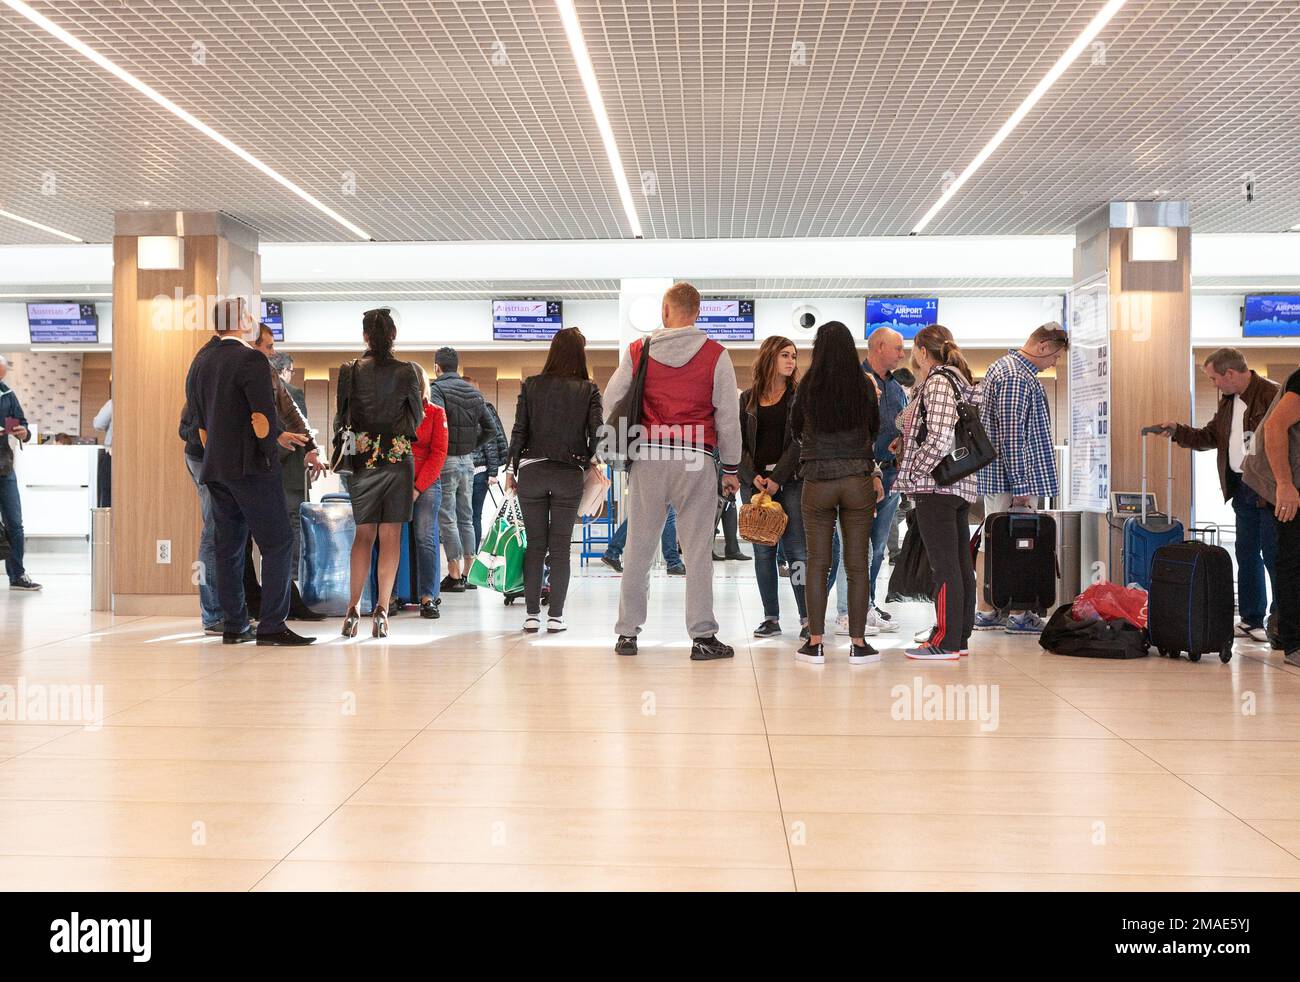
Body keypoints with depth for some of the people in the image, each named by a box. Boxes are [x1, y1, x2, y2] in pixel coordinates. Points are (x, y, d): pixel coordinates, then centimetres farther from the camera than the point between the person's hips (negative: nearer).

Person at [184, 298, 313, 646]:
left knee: (228, 546, 11)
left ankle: (234, 626, 13)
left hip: (215, 468, 8)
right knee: (277, 542, -5)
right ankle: (271, 625, -10)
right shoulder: (250, 359, -11)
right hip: (249, 465, -8)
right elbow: (263, 414, -17)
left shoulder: (201, 359, 14)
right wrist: (270, 450, 2)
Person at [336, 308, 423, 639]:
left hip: (362, 459, 2)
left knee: (364, 534, 12)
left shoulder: (349, 371, -2)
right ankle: (382, 609, -2)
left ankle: (354, 608, 5)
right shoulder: (406, 371, -6)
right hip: (398, 458, -1)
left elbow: (341, 417, 4)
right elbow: (417, 417, 5)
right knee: (390, 536, 3)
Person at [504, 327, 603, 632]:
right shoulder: (588, 390, -1)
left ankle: (532, 615, 7)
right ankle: (555, 616, 4)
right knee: (561, 547, 4)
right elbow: (597, 431, -6)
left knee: (535, 545, 7)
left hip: (532, 470, 1)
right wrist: (591, 459, 11)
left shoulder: (531, 385, 2)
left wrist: (511, 469, 7)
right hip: (570, 473, -1)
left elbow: (519, 430, 1)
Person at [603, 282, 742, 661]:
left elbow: (610, 402, 9)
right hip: (696, 459, -2)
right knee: (698, 550, 1)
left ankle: (628, 633, 12)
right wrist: (731, 468, 10)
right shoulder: (715, 355, 1)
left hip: (648, 458, 2)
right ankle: (702, 636, 1)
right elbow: (728, 416, 2)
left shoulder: (638, 351, 5)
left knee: (639, 548, 8)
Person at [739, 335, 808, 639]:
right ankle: (771, 617, 10)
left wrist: (777, 478, -12)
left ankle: (807, 617, -3)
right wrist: (753, 476, -8)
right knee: (762, 550, 4)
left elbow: (800, 441, -4)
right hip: (754, 481, 3)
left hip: (790, 479, -2)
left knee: (796, 549, -6)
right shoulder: (748, 398, 11)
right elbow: (739, 443, 7)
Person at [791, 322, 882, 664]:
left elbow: (795, 430, 10)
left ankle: (815, 643, 8)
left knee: (818, 563, 6)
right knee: (857, 565, 5)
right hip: (858, 479, 1)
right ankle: (858, 643, 7)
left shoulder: (807, 386, -4)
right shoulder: (865, 385, -2)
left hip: (817, 481, 0)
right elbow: (874, 429, 11)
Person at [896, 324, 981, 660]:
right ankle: (960, 637, 16)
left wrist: (911, 474, -12)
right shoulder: (957, 381, 18)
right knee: (960, 563, 10)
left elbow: (941, 438, -21)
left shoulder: (937, 382, -12)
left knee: (944, 565, -7)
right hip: (961, 485, 10)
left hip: (936, 485, -10)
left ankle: (946, 641, -4)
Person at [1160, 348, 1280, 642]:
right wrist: (1177, 430, 7)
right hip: (1241, 488, 9)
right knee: (1247, 555, 12)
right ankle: (1251, 620, 21)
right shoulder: (1228, 401, 15)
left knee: (1273, 555, -5)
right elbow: (1210, 436, 21)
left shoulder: (1272, 395, -13)